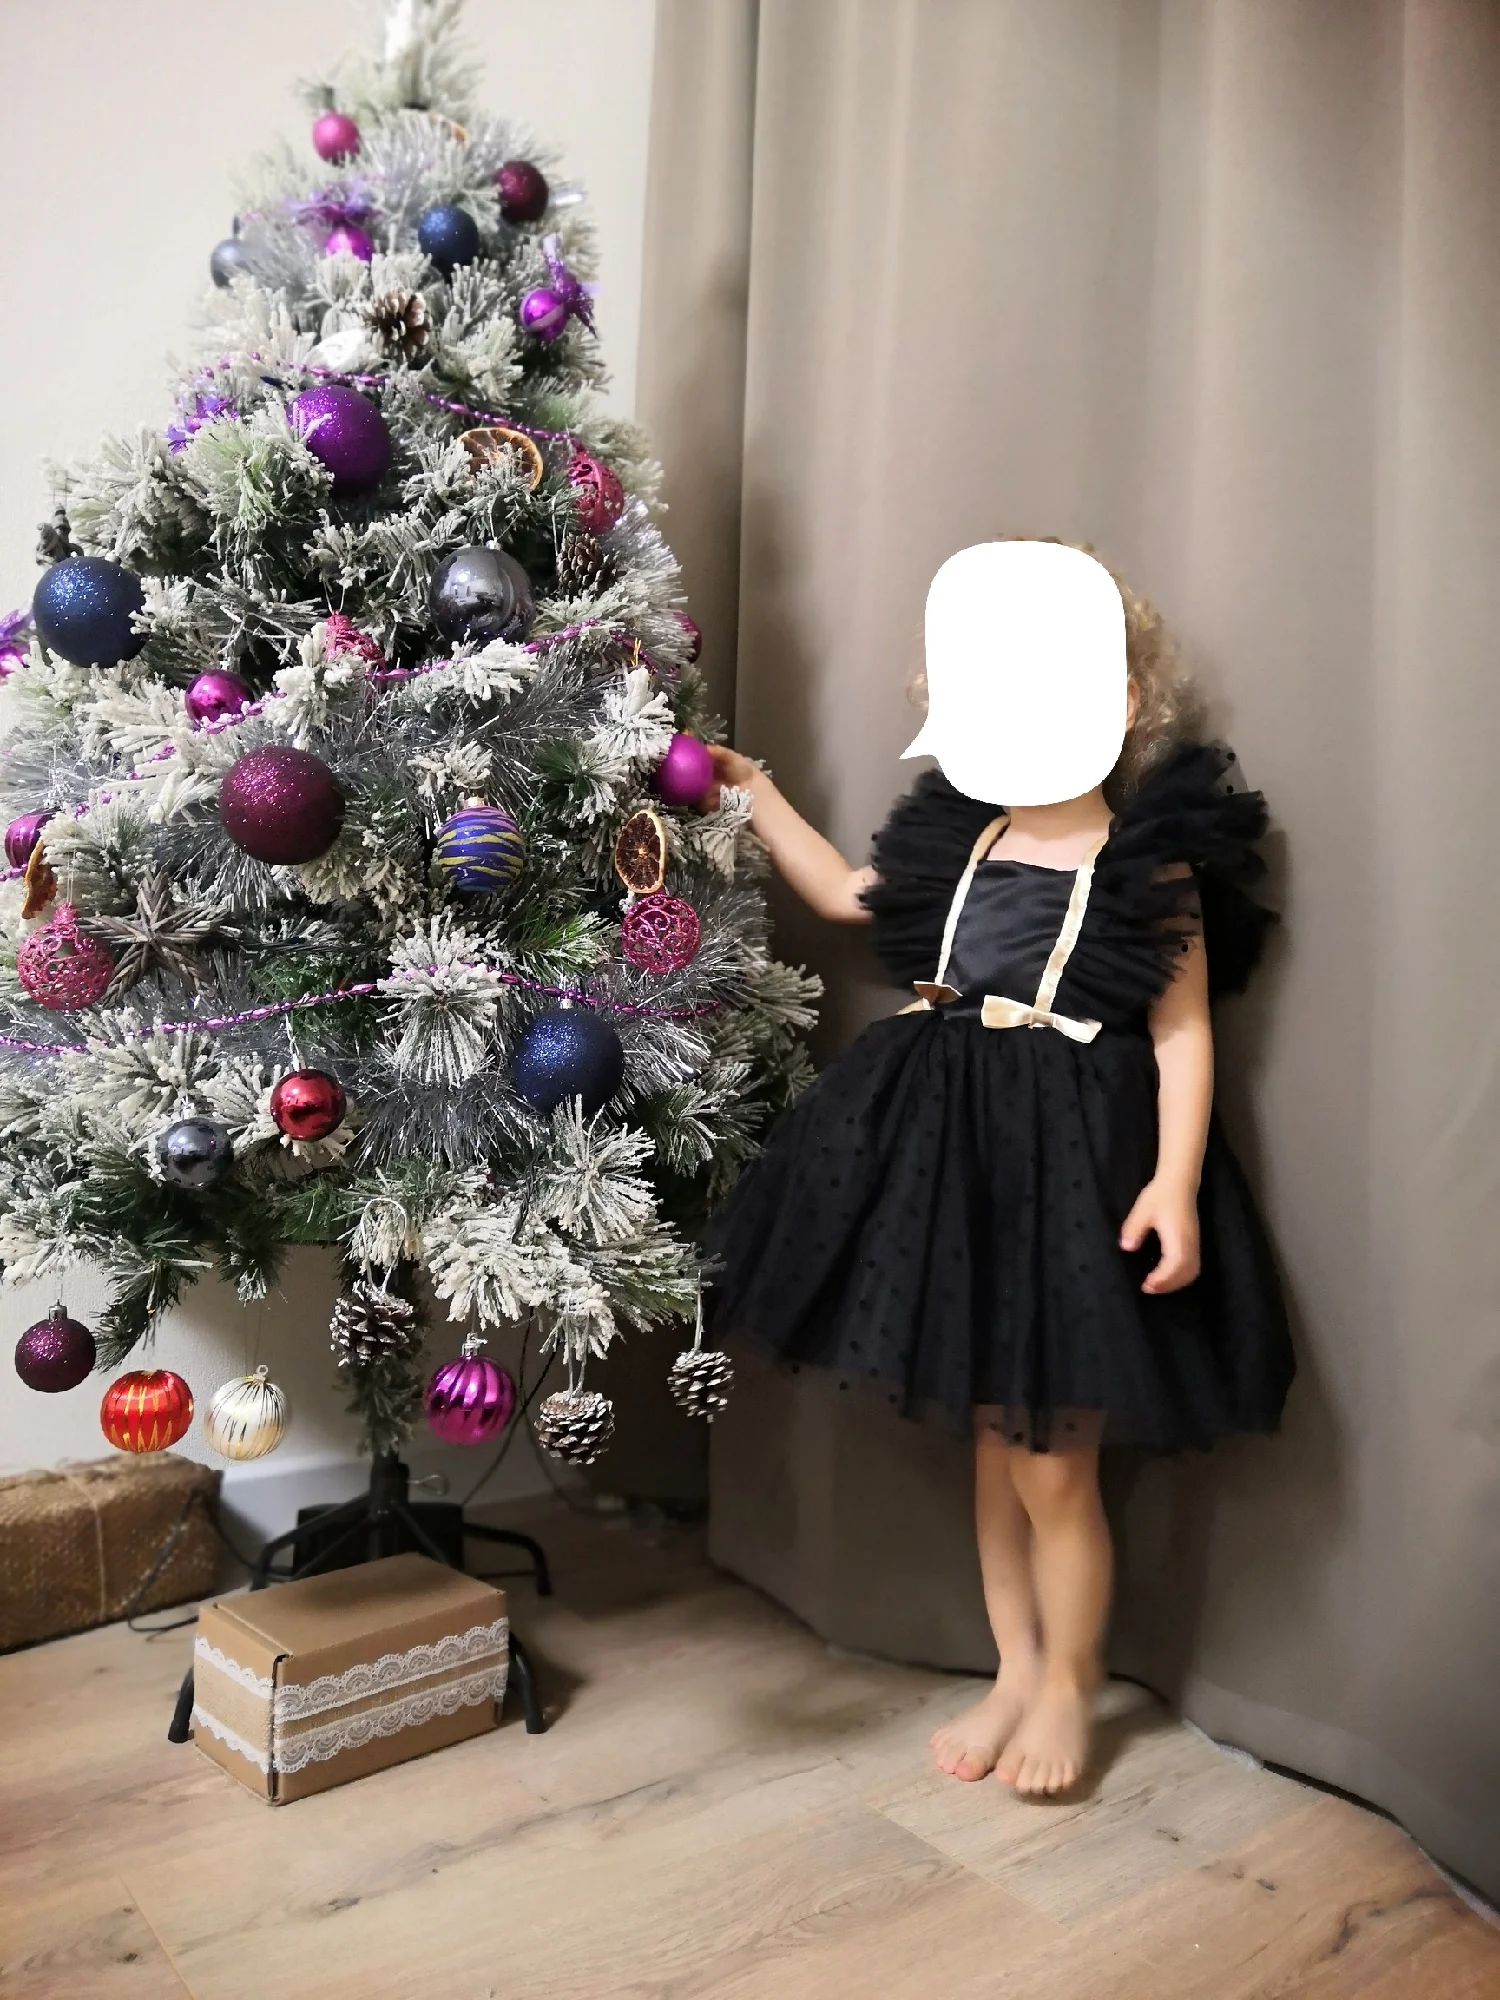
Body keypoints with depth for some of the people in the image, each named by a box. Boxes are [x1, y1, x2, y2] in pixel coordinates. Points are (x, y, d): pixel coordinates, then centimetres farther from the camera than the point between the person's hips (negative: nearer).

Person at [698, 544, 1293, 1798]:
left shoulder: (1151, 863, -8)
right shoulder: (962, 835, 7)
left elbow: (1182, 1035, -9)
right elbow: (849, 897, 22)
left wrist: (1174, 1183, -18)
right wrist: (757, 796, 22)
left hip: (1074, 1167, -5)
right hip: (954, 1148, 6)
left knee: (1052, 1464, 3)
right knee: (990, 1437, 16)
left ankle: (1068, 1682, 29)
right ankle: (1015, 1669, 35)